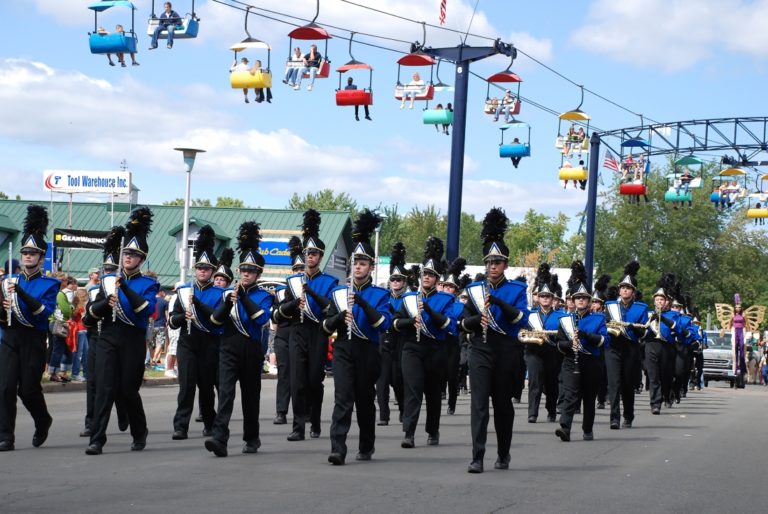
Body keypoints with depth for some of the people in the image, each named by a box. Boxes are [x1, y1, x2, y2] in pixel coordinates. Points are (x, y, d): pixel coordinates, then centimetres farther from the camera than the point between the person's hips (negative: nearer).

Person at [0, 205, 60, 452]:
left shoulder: (49, 284, 1)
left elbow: (45, 311, -16)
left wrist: (21, 292, -23)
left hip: (34, 340, -3)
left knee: (28, 389, 1)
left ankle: (43, 422, 30)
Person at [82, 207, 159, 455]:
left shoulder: (148, 284, 2)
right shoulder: (109, 279, 12)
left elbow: (148, 309, -16)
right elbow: (91, 313, 10)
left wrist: (125, 288, -22)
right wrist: (106, 302, -11)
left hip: (133, 341, -2)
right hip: (108, 338, 2)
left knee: (129, 390, 4)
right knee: (104, 388, -9)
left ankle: (140, 434, 27)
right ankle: (97, 440, -11)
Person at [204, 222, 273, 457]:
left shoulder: (263, 296, 2)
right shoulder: (228, 292, 11)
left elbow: (261, 318, -17)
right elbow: (216, 320, 2)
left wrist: (243, 295, -17)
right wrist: (229, 300, -13)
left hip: (251, 350, -1)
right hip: (229, 348, 1)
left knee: (250, 395, 10)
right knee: (225, 391, -14)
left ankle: (251, 439, 26)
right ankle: (219, 438, -25)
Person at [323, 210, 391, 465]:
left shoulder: (380, 294, 2)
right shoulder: (338, 292, 9)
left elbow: (384, 323, -13)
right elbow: (327, 326, 9)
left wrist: (362, 302, -22)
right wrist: (341, 316, -13)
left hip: (367, 352, -1)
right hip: (343, 350, 1)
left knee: (365, 401, 10)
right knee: (342, 398, -13)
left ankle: (367, 447, 28)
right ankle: (338, 449, -20)